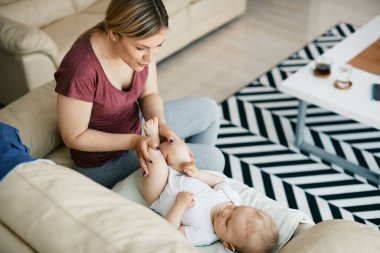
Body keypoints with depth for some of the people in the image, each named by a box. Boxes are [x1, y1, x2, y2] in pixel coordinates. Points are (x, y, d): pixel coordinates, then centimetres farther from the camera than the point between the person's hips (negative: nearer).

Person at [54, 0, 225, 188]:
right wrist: (133, 142, -30)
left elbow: (149, 94, -4)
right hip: (105, 159, -7)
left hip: (134, 124, 7)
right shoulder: (80, 69, -36)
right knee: (212, 160, -8)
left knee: (208, 110, 14)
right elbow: (74, 137, -23)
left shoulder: (138, 42, -16)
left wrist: (160, 123, -24)